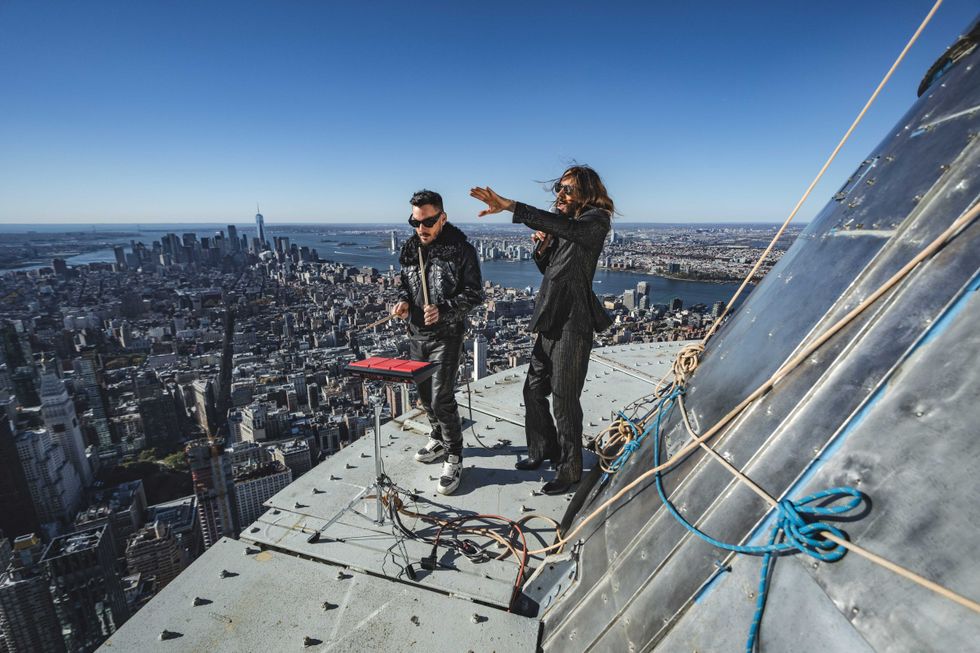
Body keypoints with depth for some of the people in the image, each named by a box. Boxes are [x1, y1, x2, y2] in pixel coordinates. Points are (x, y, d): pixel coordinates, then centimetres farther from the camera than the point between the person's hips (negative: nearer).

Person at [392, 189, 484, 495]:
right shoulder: (410, 248, 6)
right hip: (417, 333, 7)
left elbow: (474, 293, -11)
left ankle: (453, 458, 10)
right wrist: (403, 301, -4)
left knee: (441, 398, -8)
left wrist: (443, 310, -24)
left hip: (446, 335, -6)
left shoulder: (461, 249, -11)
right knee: (425, 393, 17)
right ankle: (439, 439, 40)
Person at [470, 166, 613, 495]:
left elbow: (563, 225, -31)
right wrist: (542, 248, -1)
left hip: (574, 323, -8)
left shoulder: (596, 221, -9)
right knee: (534, 389, 14)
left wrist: (508, 205, -39)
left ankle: (569, 469, 19)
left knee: (564, 398, -1)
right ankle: (544, 449, 35)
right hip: (550, 321, 8)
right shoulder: (560, 227, 14)